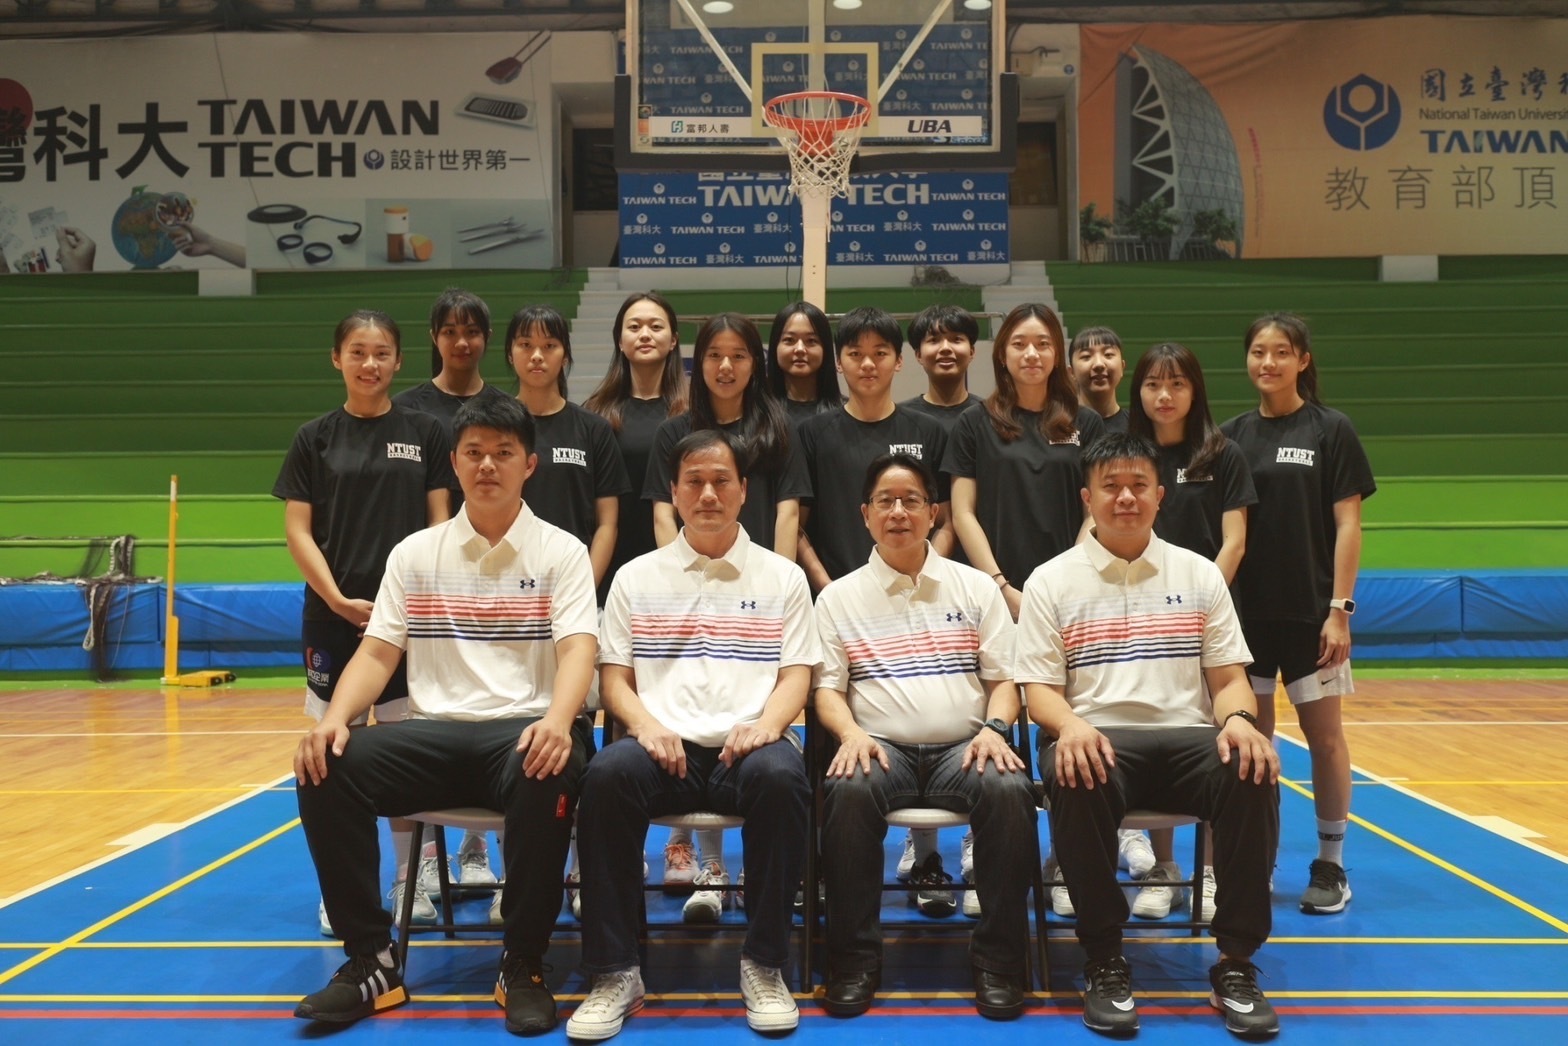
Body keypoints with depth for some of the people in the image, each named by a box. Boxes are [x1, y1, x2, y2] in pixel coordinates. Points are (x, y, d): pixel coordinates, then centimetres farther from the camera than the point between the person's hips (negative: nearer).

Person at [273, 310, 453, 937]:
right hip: (334, 614, 0)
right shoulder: (314, 438, 4)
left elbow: (440, 525, 4)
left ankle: (408, 880, 16)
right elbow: (298, 531, 1)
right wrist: (339, 600, -10)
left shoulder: (425, 433, 5)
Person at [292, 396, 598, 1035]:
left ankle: (523, 967, -20)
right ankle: (371, 960, -9)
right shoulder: (414, 553, 13)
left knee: (550, 774, -38)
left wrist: (557, 721, -31)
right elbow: (378, 651, 8)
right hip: (434, 732, 3)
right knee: (326, 767, -23)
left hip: (524, 732, -3)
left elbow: (577, 649, -9)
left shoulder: (561, 552, 4)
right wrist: (335, 718, -13)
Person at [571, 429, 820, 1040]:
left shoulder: (782, 577, 16)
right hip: (665, 745, 1)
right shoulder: (636, 578, 18)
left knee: (780, 777, -36)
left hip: (747, 745, 0)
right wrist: (646, 725, -11)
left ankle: (764, 965, -20)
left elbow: (796, 675, 9)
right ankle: (614, 973, -21)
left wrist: (767, 723, -13)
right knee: (607, 775, -33)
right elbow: (613, 676, 11)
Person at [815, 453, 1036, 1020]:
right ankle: (855, 956, -19)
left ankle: (998, 956, -16)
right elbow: (827, 688, 7)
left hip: (964, 747, 1)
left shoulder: (976, 587, 14)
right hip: (882, 747, -1)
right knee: (848, 791, -34)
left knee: (1010, 791, -32)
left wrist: (994, 728, -10)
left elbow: (1003, 679, 11)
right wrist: (851, 732, -14)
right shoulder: (839, 597, 12)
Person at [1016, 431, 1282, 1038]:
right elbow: (1040, 689, 2)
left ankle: (1236, 964, -14)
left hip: (1188, 736, 2)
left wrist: (1239, 719, -13)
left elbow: (1229, 679, 10)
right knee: (1075, 781, -36)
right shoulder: (1051, 581, 8)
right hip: (1097, 740, -2)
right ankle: (1105, 961, -17)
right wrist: (1070, 726, -21)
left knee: (1253, 774, -30)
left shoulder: (1200, 574, 14)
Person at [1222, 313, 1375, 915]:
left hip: (1310, 610, -3)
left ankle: (1330, 867, 17)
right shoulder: (1231, 436, 7)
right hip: (1245, 610, 3)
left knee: (1325, 737, 4)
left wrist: (1340, 607, -10)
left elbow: (1347, 524, -5)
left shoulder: (1331, 431, -2)